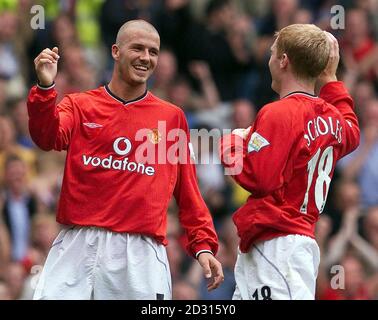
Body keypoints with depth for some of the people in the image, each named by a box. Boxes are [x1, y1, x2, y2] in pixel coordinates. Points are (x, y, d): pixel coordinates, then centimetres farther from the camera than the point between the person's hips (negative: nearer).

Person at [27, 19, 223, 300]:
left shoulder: (172, 117, 12)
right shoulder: (81, 106, 10)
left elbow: (187, 192, 13)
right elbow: (48, 137, -11)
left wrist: (204, 245, 4)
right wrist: (45, 87, -27)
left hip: (142, 252, 1)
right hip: (78, 245, -1)